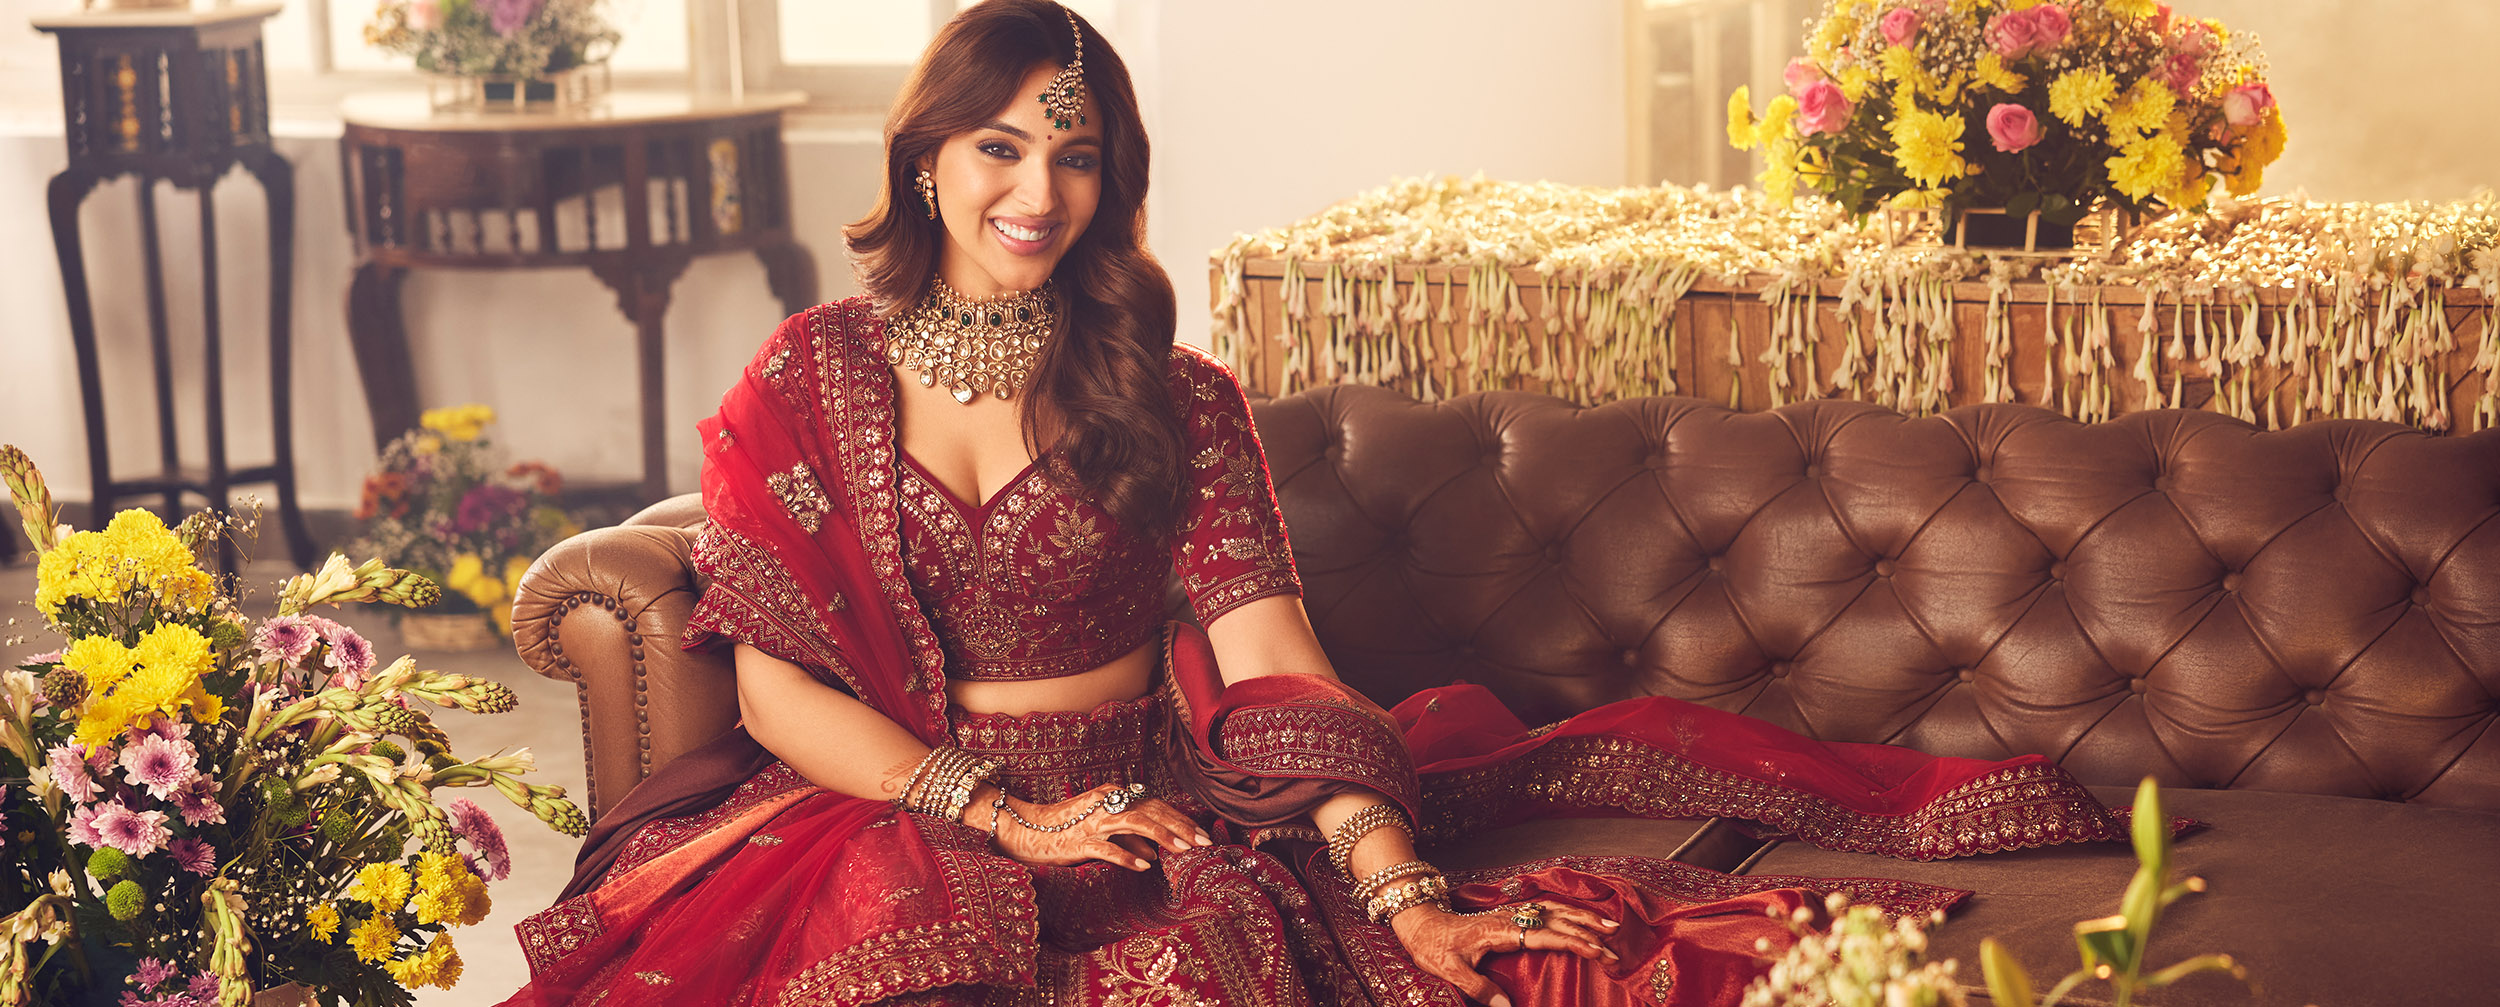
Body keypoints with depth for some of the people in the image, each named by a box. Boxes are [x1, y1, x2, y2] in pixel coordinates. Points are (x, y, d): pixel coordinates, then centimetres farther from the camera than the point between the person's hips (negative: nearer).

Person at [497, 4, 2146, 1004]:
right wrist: (1000, 811, -13)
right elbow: (773, 687, -2)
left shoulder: (1171, 398, 5)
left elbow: (1271, 670, -6)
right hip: (883, 813, -2)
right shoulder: (808, 381, 3)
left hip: (1142, 805, 3)